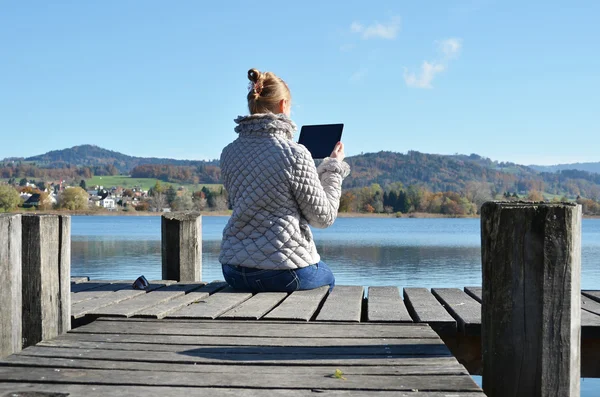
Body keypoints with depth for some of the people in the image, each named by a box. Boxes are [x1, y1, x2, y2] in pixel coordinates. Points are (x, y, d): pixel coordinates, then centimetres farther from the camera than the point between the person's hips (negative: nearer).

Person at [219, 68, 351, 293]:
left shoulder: (229, 153, 2)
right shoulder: (295, 154, -16)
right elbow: (324, 217, -7)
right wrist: (334, 167, 6)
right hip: (287, 270, -6)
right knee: (327, 278, 31)